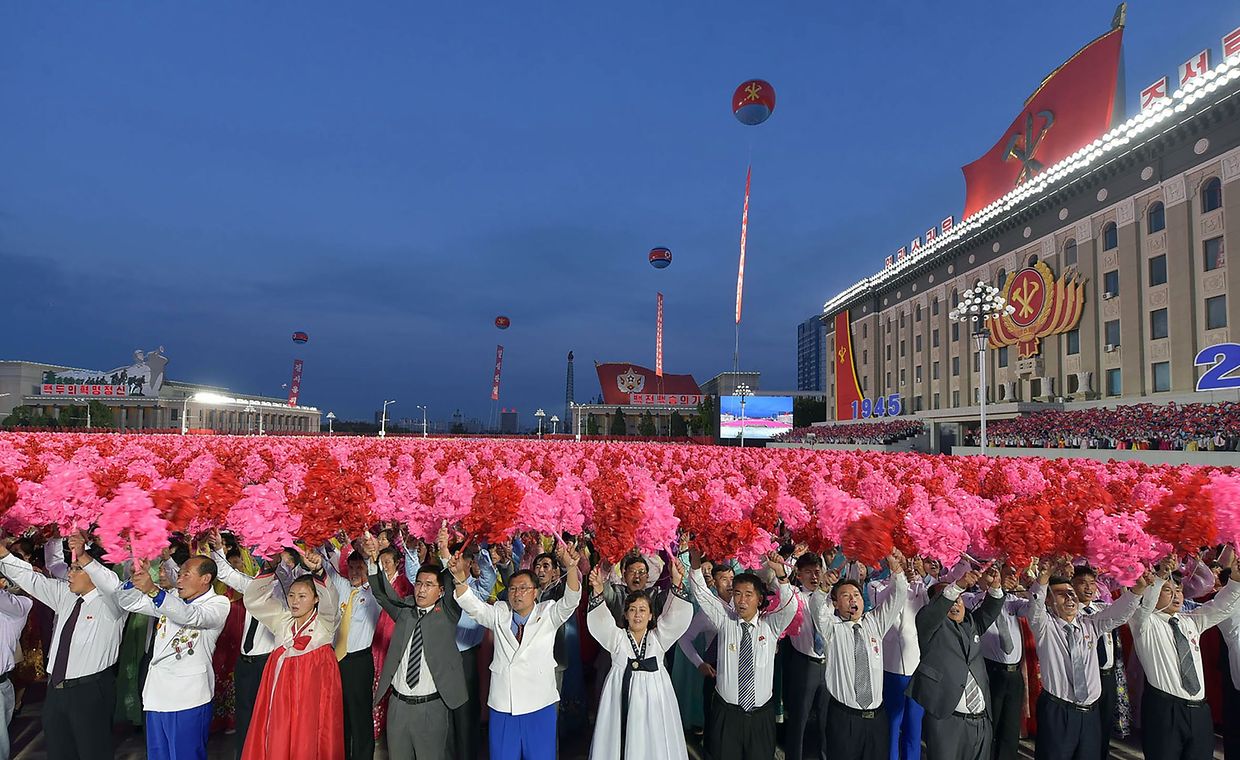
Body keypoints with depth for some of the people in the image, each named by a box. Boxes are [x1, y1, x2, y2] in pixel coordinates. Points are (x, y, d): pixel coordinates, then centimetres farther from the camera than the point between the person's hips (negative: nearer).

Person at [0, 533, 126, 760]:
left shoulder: (110, 603, -14)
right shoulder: (64, 595, 10)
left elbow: (115, 588, -36)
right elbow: (30, 579, 14)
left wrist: (83, 557, -47)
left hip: (90, 692, -7)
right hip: (55, 689, 7)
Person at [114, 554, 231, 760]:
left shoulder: (219, 604, -6)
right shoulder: (170, 600, 16)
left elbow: (190, 616, -25)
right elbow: (127, 601, 13)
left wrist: (152, 590, -34)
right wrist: (135, 578, -7)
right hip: (157, 694, 6)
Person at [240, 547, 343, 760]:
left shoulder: (325, 622, -1)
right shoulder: (283, 620, 12)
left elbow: (329, 600, -22)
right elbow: (254, 599, 8)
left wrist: (317, 571, -39)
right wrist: (271, 571, -6)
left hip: (312, 696, -4)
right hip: (282, 696, 4)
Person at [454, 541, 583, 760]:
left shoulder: (548, 614, 1)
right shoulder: (499, 614, 7)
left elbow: (570, 600, -16)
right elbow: (472, 606, -7)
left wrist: (572, 568, -37)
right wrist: (460, 577, -27)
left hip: (539, 707, -2)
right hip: (502, 708, 2)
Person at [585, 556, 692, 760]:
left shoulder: (658, 637, 6)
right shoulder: (616, 637, 5)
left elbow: (678, 615, -7)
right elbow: (599, 620, -12)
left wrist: (677, 583, -24)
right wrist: (598, 591, -31)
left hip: (653, 701, 1)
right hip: (622, 700, 0)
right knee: (621, 742, 1)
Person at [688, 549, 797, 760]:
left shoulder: (770, 625, -1)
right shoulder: (725, 621, -1)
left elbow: (790, 607, -17)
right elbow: (702, 594, -10)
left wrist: (780, 573, -33)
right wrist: (696, 562, -25)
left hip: (762, 715, 1)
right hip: (726, 713, 0)